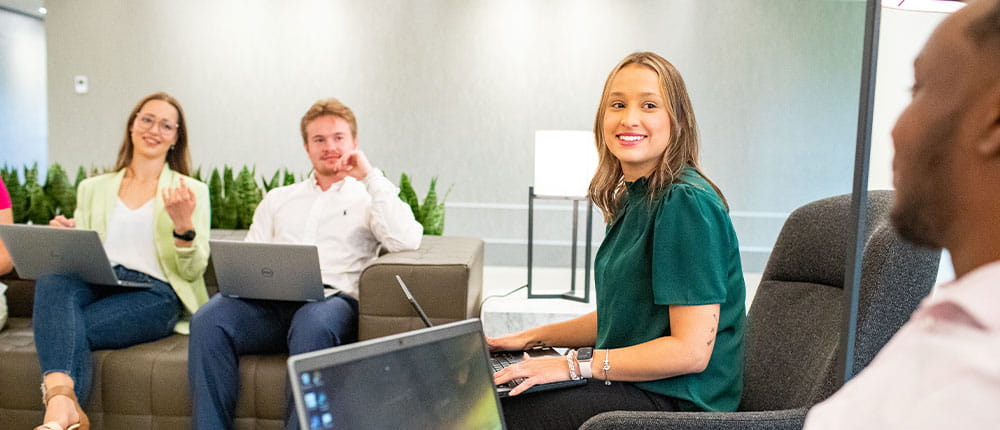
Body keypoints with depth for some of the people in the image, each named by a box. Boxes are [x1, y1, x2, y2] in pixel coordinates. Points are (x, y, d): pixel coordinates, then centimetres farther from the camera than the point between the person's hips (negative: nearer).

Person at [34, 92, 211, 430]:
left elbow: (192, 270, 3)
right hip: (95, 285, 3)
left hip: (155, 294, -3)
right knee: (52, 278, -33)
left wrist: (183, 224, -15)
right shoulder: (93, 188, 23)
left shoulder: (191, 191, 13)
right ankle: (61, 403, -46)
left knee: (67, 330, -30)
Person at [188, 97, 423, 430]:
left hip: (334, 299, -3)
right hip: (270, 301, 4)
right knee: (208, 321, -27)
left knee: (312, 324, -38)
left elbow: (406, 241, -4)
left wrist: (370, 177, -1)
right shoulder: (278, 198, 29)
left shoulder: (368, 198, 17)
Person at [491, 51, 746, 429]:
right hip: (630, 384, 8)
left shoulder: (686, 203, -19)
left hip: (676, 399, -8)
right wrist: (532, 338, 13)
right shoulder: (631, 198, 10)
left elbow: (691, 351, -21)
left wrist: (575, 365, -19)